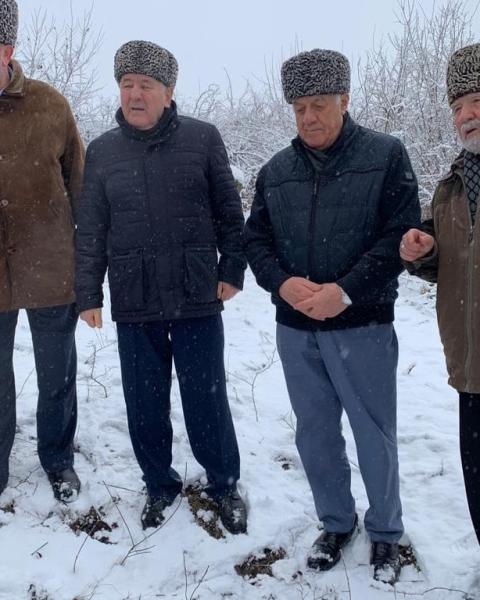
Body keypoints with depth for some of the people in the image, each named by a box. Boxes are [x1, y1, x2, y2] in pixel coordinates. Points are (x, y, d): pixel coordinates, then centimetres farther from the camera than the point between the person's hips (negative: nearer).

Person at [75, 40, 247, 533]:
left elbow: (229, 212, 4)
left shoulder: (202, 139, -1)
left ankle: (224, 484, 27)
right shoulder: (102, 151, 5)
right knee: (144, 403, 11)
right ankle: (159, 485, 32)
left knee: (207, 399, 5)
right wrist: (88, 294, 6)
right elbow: (90, 230, 8)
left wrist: (232, 269, -1)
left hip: (197, 297, -2)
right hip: (133, 303, 2)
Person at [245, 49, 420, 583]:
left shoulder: (386, 155, -4)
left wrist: (346, 291, -20)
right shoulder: (275, 171, 7)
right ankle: (336, 523, 35)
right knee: (315, 435, 14)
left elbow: (401, 234, -10)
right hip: (295, 330, 4)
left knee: (374, 436, 8)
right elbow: (255, 239, 8)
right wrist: (282, 283, -12)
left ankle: (385, 533, 30)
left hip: (362, 327, -3)